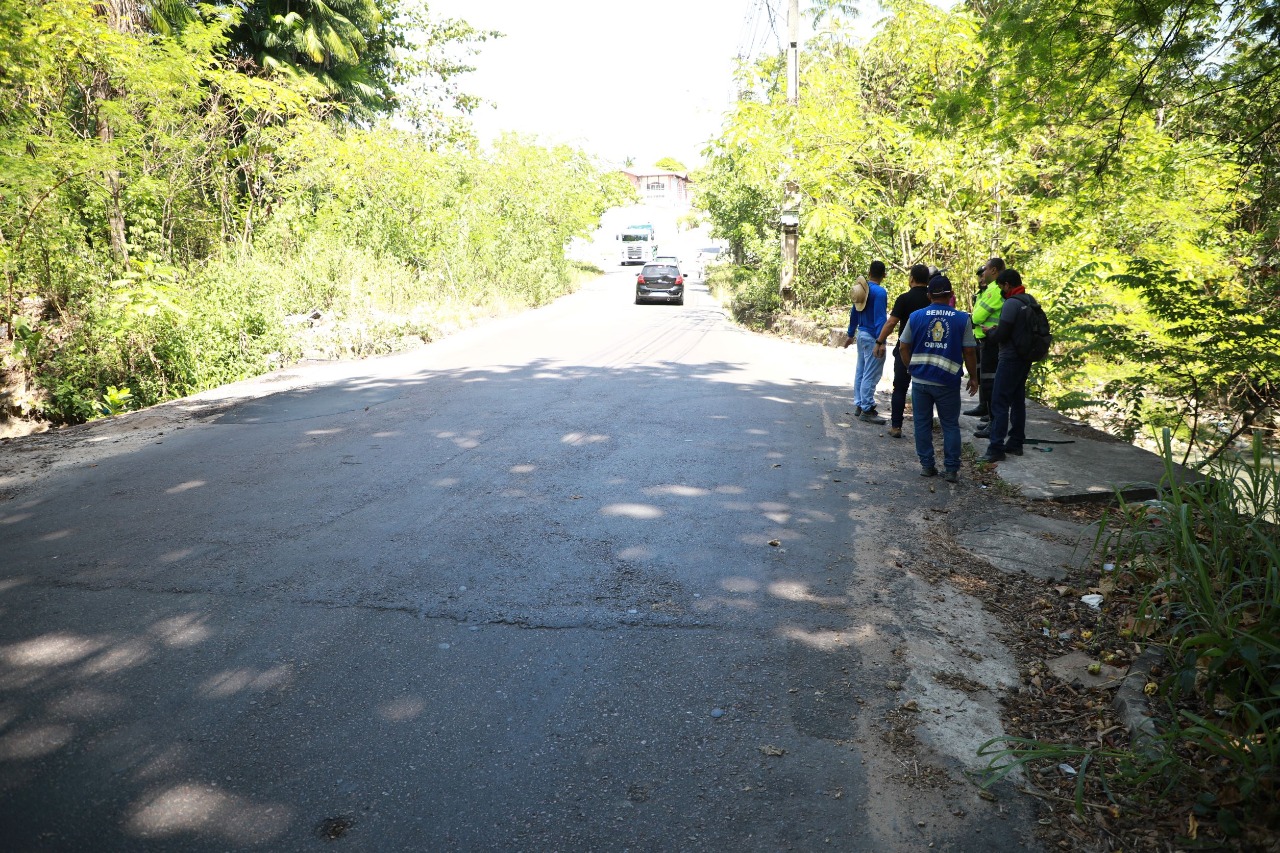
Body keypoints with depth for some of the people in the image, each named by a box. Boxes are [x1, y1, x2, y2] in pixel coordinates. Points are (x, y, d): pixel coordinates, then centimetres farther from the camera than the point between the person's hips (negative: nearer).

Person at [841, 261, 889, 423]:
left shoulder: (861, 288, 7)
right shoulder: (880, 292, -16)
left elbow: (854, 313, 15)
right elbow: (879, 318, -21)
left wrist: (851, 334, 25)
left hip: (861, 334, 8)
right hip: (872, 337, -8)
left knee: (861, 371, 15)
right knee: (871, 375, -4)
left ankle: (859, 405, 23)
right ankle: (866, 410, 0)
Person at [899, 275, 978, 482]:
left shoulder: (916, 317, -1)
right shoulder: (962, 319, -4)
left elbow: (904, 348, 4)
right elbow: (969, 351, -2)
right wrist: (973, 378, 9)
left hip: (920, 380, 1)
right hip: (948, 381, -1)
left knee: (922, 424, 11)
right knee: (950, 425, 8)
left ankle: (927, 465, 15)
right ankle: (951, 469, 9)